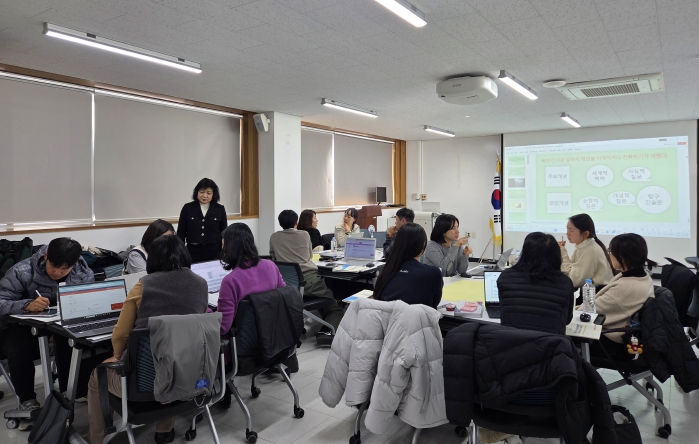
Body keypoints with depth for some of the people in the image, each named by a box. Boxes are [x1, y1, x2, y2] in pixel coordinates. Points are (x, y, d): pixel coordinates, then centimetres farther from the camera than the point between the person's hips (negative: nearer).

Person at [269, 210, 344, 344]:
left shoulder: (274, 237, 11)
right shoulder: (305, 235, 11)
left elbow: (273, 257, 26)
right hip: (309, 279, -2)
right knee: (335, 309, 7)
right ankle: (327, 330, -21)